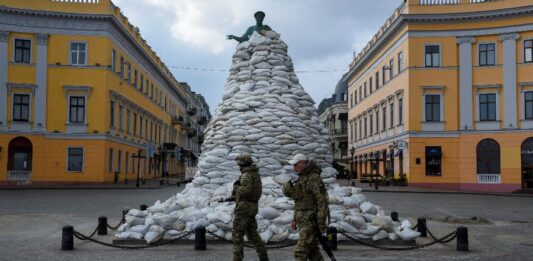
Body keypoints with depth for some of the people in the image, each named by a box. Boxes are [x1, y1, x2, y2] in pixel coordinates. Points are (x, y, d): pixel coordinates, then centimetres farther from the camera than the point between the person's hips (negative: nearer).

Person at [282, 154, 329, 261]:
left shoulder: (314, 178, -15)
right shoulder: (301, 178, 14)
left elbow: (322, 201, -19)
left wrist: (321, 223, -20)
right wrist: (295, 219, 16)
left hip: (311, 220, -9)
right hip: (303, 220, 9)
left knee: (300, 252, -11)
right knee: (312, 250, 15)